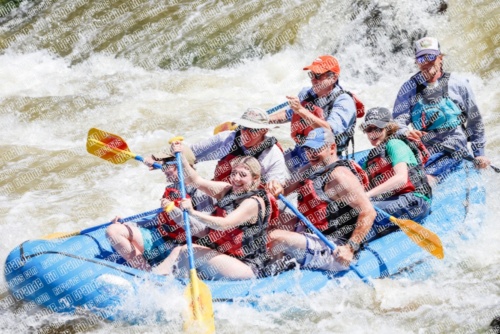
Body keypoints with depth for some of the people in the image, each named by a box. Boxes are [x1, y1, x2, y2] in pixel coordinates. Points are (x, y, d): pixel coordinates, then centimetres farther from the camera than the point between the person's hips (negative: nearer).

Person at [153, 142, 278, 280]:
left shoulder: (254, 202, -17)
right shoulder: (228, 190, 9)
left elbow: (224, 224, -30)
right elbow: (196, 180, 9)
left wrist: (193, 213, -37)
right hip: (223, 256, 8)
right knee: (179, 251, -10)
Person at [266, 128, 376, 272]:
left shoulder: (339, 175, -16)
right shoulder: (309, 170, 12)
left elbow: (369, 212, -22)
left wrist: (350, 248, -26)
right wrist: (277, 189, -11)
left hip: (333, 251, -10)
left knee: (276, 237, -24)